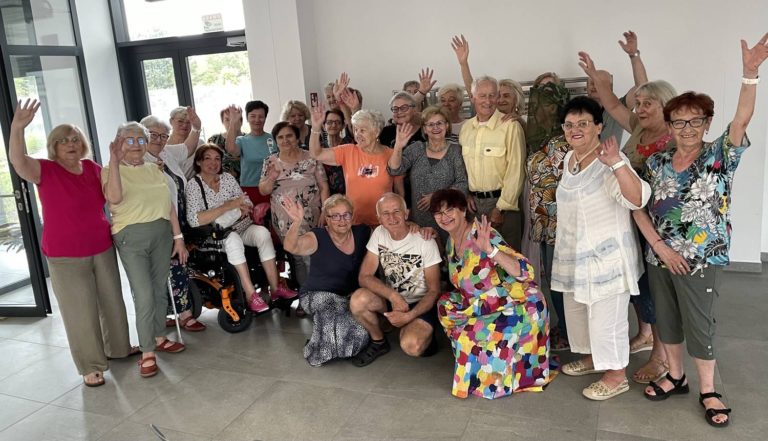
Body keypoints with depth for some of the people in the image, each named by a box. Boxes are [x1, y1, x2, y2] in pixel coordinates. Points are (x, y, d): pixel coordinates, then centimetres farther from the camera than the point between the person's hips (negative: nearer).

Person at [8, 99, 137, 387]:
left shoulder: (92, 168, 3)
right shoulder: (45, 170, -11)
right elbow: (18, 160, -30)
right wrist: (17, 128, -46)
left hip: (102, 249, 5)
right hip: (65, 257, -4)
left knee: (112, 302, 17)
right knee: (81, 312, 3)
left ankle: (118, 347, 37)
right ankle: (91, 366, 17)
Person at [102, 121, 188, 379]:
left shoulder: (154, 170, 13)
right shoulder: (111, 171, -1)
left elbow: (169, 204, 13)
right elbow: (115, 197, -23)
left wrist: (178, 237, 9)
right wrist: (114, 161, -22)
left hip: (162, 234, 5)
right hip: (131, 237, -5)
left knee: (160, 290, 12)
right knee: (144, 296, -9)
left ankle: (158, 338, 27)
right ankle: (147, 352, 1)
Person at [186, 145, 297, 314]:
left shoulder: (227, 177, 9)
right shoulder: (194, 185, -5)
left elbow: (248, 206, 9)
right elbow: (193, 220, -19)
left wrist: (241, 208, -17)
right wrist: (228, 206, -23)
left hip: (242, 228, 4)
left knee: (262, 232, -25)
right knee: (233, 240, -36)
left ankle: (275, 288, -23)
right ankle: (250, 294, -33)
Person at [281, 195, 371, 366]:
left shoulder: (363, 233, 1)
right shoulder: (317, 238, -11)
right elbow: (290, 247, -29)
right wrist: (297, 222, -48)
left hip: (352, 295, 3)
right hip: (318, 294, -3)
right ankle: (319, 352, -5)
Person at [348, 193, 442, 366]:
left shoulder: (425, 241, -15)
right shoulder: (379, 234, -4)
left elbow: (434, 290, -11)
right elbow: (364, 277, -9)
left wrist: (409, 316, -25)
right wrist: (393, 296, -25)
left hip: (420, 304, -4)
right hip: (390, 299, 4)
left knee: (411, 346, -31)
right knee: (358, 299, -26)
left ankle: (423, 334, 7)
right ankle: (379, 342, 2)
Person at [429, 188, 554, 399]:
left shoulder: (483, 236, -22)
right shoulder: (451, 243, 3)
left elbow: (524, 271, -34)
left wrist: (489, 249, -47)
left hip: (518, 306, -8)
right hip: (486, 306, 8)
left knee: (471, 338, -23)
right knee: (446, 305, -6)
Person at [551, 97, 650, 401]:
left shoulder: (610, 164, -21)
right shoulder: (569, 158, 6)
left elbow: (638, 199, -37)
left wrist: (616, 162, -46)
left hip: (606, 256, -9)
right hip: (575, 254, 9)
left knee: (606, 317, 2)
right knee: (575, 309, 21)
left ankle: (617, 375, 21)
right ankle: (592, 356, 42)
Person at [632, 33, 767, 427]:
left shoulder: (719, 156, -7)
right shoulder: (656, 162, 1)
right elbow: (638, 207, 0)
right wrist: (660, 246, -10)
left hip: (701, 260, -3)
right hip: (659, 256, 4)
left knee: (700, 325, 6)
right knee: (666, 319, 16)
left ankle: (708, 391, 25)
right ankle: (675, 376, 35)